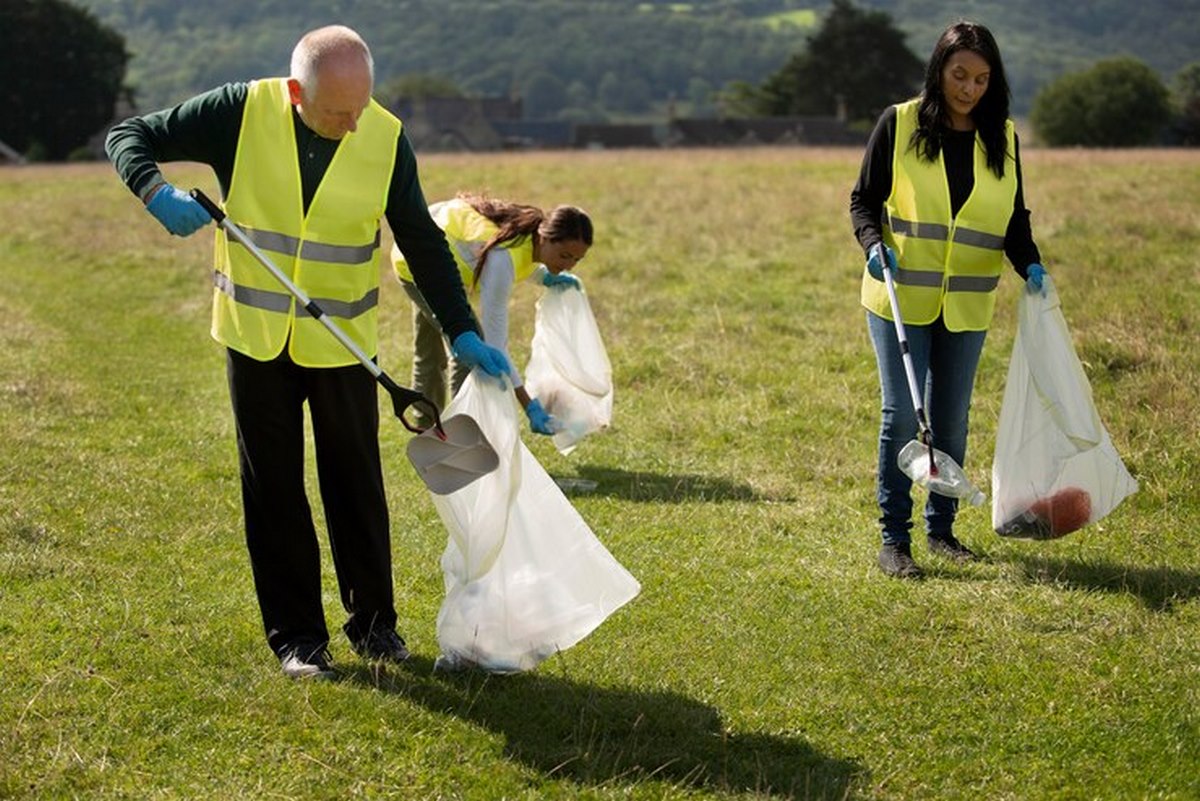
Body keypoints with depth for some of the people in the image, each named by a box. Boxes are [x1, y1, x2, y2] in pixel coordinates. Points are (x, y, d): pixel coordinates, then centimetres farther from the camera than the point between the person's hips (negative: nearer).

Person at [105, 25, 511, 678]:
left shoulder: (385, 138, -11)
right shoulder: (243, 112, -15)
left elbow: (423, 243, -2)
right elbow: (128, 136, -8)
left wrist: (463, 333, -7)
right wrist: (158, 193, -29)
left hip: (343, 342, 0)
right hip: (256, 336, 0)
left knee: (355, 484, 9)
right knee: (273, 490, 7)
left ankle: (373, 621, 25)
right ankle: (296, 636, 17)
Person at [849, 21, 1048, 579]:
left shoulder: (1002, 138, 6)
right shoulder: (899, 124, -4)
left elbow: (1014, 218, 11)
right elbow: (863, 200, 1)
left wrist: (1029, 264, -8)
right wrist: (874, 243, -19)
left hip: (967, 306, 3)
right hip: (900, 299, -3)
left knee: (951, 421, 10)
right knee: (902, 415, -6)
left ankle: (942, 528, 24)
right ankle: (894, 539, 1)